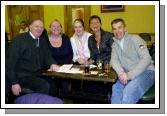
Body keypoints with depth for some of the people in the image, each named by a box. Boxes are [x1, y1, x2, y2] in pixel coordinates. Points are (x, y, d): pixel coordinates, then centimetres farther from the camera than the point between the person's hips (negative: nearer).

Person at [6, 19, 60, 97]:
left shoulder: (42, 41, 11)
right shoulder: (20, 39, -7)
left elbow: (47, 57, 15)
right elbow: (10, 61, -11)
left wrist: (52, 64, -10)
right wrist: (14, 83, -17)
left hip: (38, 75, 6)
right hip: (22, 76, -6)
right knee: (45, 86, -27)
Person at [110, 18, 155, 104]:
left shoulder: (134, 39, -4)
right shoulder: (115, 45, 15)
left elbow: (146, 58, -15)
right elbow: (114, 60, 3)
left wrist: (130, 75, -24)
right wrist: (121, 73, -20)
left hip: (146, 72, -5)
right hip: (128, 74, 5)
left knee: (129, 91, -32)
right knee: (116, 88, -26)